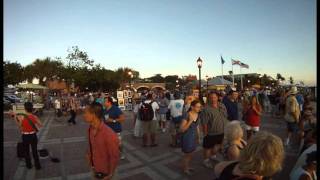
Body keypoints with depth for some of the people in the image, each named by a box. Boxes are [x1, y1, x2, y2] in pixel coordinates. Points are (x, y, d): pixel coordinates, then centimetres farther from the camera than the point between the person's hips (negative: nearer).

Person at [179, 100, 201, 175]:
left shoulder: (197, 114, -5)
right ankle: (185, 169, 35)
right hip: (187, 137, -6)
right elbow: (182, 129, -26)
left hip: (194, 137, 7)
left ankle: (188, 166, 45)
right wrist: (190, 121, -35)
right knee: (187, 154, 12)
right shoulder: (187, 115, -26)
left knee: (191, 154, 22)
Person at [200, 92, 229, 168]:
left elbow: (225, 117, 11)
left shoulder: (222, 106, -2)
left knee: (218, 145, 25)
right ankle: (206, 160, 34)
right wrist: (205, 133, -17)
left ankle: (213, 155, 51)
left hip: (222, 132, 7)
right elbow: (204, 123, -21)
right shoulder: (206, 109, -23)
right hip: (210, 133, -6)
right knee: (208, 147, 12)